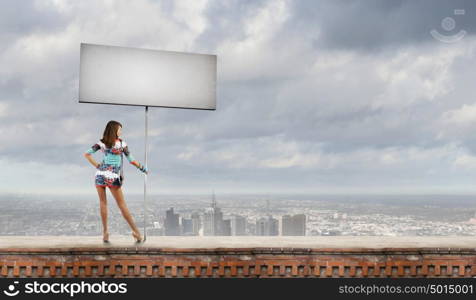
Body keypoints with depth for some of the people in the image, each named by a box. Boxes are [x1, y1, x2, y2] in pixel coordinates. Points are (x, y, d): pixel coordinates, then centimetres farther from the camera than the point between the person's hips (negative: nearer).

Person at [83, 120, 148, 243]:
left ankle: (105, 232, 7)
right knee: (122, 204, 5)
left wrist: (97, 166, 3)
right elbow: (131, 160, -2)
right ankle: (135, 230, 5)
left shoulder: (101, 143, 4)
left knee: (103, 203, 10)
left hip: (100, 175, 2)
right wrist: (143, 168, 10)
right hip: (113, 178, -2)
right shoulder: (121, 143, -3)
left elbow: (87, 154, -1)